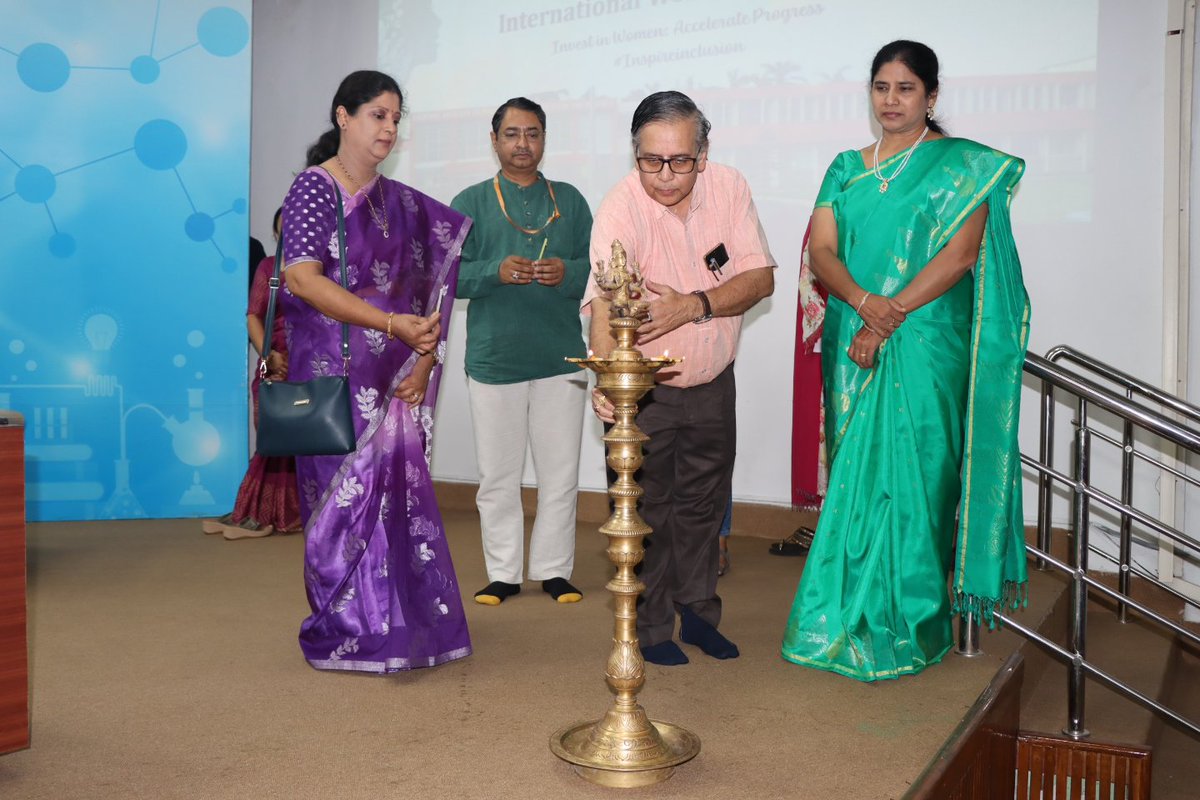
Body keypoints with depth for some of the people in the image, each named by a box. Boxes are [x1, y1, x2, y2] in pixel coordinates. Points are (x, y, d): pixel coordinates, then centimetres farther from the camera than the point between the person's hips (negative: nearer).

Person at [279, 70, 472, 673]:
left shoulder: (402, 203, 11)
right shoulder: (312, 189, -4)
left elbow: (431, 290, 11)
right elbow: (302, 278, -18)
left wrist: (424, 360, -3)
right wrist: (392, 324, -26)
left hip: (395, 376, 5)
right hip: (333, 373, -4)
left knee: (398, 490, 4)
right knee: (350, 490, -4)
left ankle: (399, 624, 15)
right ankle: (350, 631, 8)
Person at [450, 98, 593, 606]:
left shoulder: (570, 200, 11)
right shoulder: (470, 203, 6)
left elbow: (597, 268, 7)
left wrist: (566, 273, -14)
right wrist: (496, 271, -18)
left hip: (561, 358, 1)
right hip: (493, 359, -1)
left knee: (560, 474, 6)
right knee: (498, 477, 5)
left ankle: (554, 569, 18)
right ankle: (503, 573, 17)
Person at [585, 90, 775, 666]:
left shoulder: (729, 188, -11)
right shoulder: (621, 210, -25)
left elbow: (761, 277, -12)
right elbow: (605, 303, -39)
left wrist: (693, 306, -28)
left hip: (713, 385, 4)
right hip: (644, 389, -4)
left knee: (704, 505, 17)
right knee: (647, 512, 5)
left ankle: (698, 613, 36)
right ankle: (650, 628, 24)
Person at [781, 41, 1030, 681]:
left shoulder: (961, 164, 2)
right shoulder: (846, 168, 14)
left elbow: (961, 252, -9)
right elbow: (822, 250, 4)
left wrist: (890, 317, -17)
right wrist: (863, 302, -16)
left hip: (924, 346, -4)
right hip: (854, 347, 4)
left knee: (911, 475, -4)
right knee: (857, 476, 6)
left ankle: (905, 629, 7)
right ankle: (852, 620, 16)